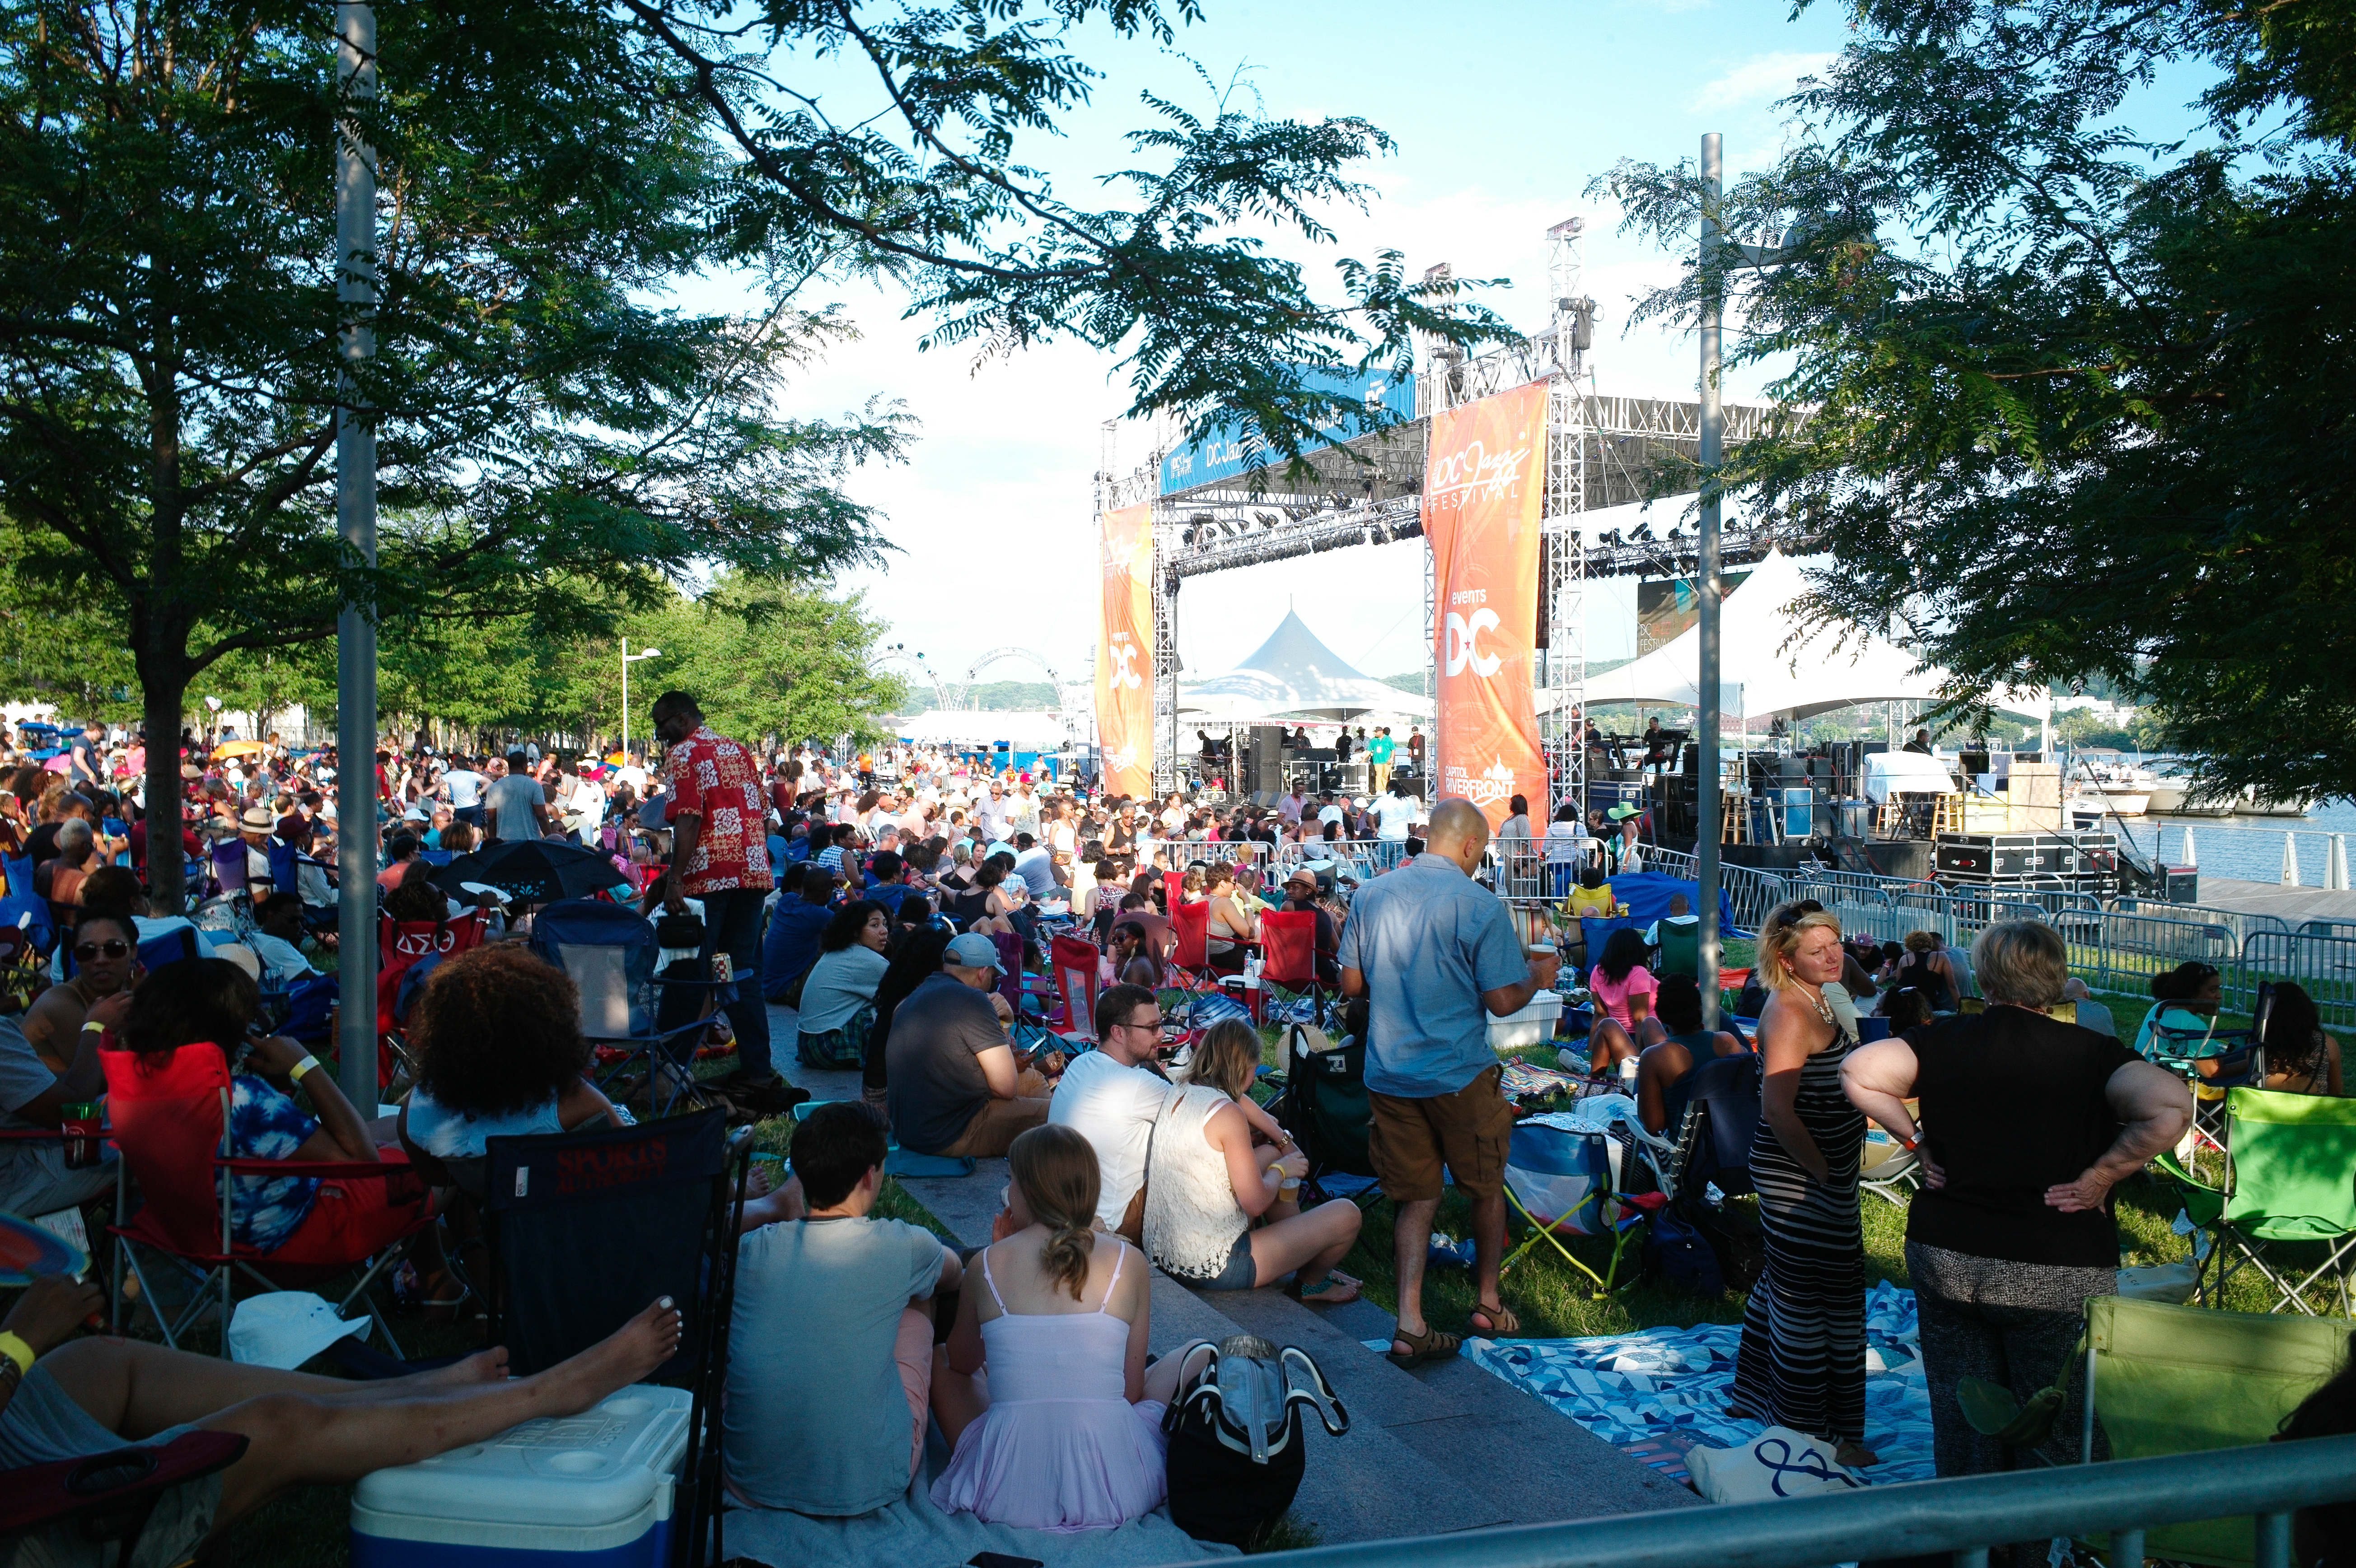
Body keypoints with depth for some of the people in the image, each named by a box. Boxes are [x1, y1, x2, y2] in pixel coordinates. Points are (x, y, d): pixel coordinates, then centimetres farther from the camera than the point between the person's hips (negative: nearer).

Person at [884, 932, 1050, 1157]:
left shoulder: (917, 995, 12)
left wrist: (1002, 1015, 6)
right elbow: (1007, 1088, -17)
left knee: (1034, 1080, 21)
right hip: (948, 1136, -10)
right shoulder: (971, 1000, -17)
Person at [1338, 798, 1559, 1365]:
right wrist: (1537, 976, 7)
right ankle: (1487, 1303, 31)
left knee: (1418, 1196, 11)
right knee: (1487, 1188, 18)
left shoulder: (1370, 895, 1)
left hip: (1388, 1073, 4)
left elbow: (1351, 984, 7)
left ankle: (1409, 1324, 1)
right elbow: (1502, 1001, -13)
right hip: (1458, 1073, -4)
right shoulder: (1479, 904, -13)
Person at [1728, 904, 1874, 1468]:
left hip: (1817, 1171, 11)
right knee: (1806, 1297, -1)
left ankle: (1752, 1394, 37)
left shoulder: (1818, 1003, 10)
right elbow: (1778, 1110, -27)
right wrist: (1824, 1173, -21)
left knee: (1783, 1283, 21)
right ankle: (1809, 1435, 11)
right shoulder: (1789, 1013, -21)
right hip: (1799, 1179, -11)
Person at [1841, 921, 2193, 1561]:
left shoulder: (1946, 1040, -2)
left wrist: (1916, 1139, 0)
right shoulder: (2090, 1053, -7)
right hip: (2058, 1272, -2)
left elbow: (1858, 1071, -9)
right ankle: (2035, 1550, 18)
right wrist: (2101, 1175, -12)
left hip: (1945, 1260, 3)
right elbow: (2171, 1107, -22)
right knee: (2051, 1436, 11)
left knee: (1961, 1421, 15)